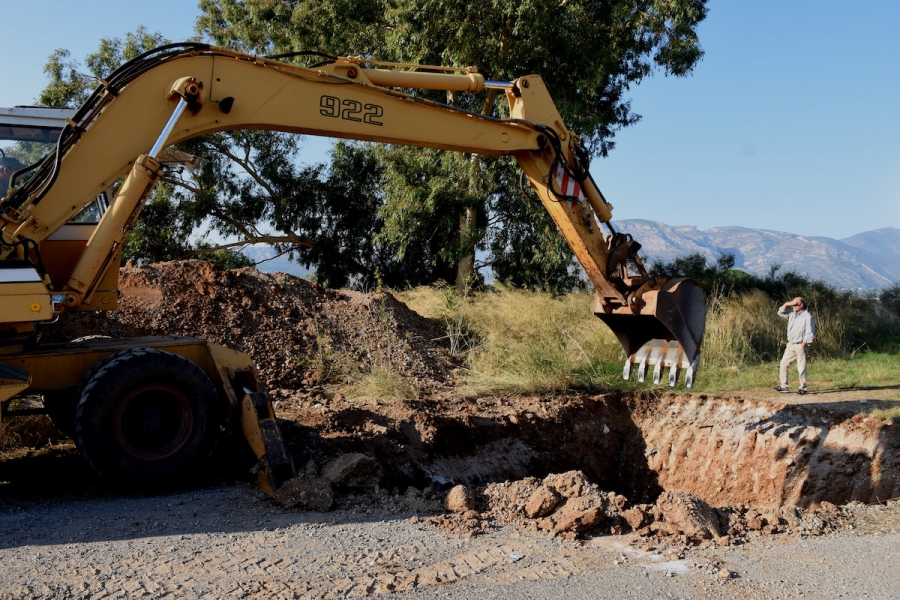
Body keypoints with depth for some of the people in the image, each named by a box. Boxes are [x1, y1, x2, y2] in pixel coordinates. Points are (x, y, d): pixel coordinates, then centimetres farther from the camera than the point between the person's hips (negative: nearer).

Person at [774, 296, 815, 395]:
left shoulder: (807, 316, -11)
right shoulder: (792, 314, 11)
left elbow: (809, 334, -14)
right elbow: (781, 313, 18)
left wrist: (802, 345, -16)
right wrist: (786, 304, 2)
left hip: (800, 345, -7)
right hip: (790, 345, 7)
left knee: (801, 367, -2)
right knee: (783, 364, 4)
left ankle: (803, 388, 7)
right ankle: (784, 386, 9)